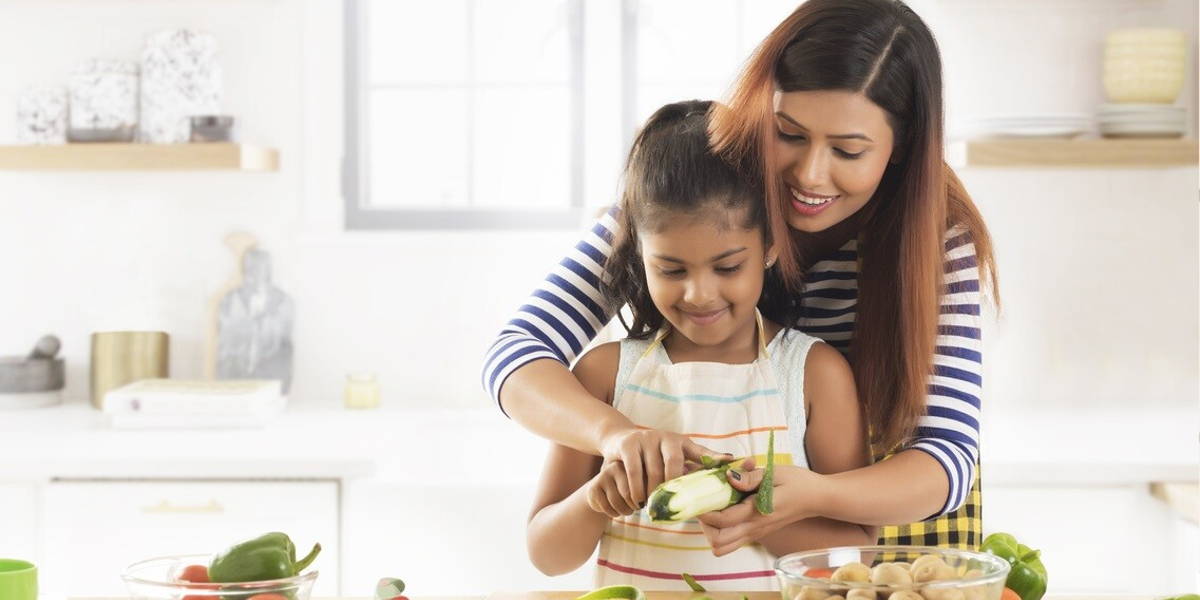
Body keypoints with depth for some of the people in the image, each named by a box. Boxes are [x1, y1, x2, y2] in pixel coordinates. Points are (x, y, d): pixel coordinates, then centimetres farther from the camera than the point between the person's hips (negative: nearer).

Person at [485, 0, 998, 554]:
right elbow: (516, 355, -24)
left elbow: (947, 459, -27)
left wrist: (812, 494, -47)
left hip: (887, 496, 0)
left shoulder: (941, 238, -22)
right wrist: (617, 432, -46)